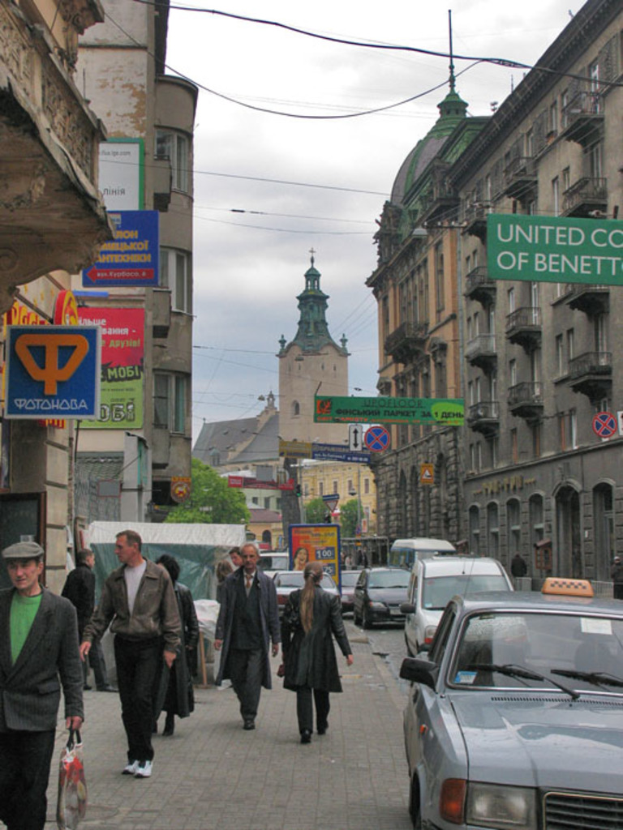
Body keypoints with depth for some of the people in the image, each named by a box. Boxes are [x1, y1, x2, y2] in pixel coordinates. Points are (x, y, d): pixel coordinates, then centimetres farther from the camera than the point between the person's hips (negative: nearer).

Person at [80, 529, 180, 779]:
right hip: (123, 644, 4)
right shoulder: (115, 578, 8)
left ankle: (145, 757, -2)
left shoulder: (159, 576, -2)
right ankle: (135, 755, 16)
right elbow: (102, 613, 12)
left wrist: (170, 646, -4)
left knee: (142, 698, -12)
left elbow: (171, 615, 1)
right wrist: (89, 638, -2)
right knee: (127, 703, 6)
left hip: (149, 645, -4)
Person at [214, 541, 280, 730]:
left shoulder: (266, 582, 4)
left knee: (253, 679, -5)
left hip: (257, 639, -2)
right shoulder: (231, 581, 5)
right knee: (236, 678, 9)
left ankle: (249, 716, 6)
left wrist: (275, 639, 3)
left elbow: (273, 612, 5)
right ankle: (247, 710, 31)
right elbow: (224, 609, 5)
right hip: (236, 639, 2)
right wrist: (220, 635, -1)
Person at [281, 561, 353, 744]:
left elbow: (285, 626, 1)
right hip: (322, 651, 0)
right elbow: (338, 628, -4)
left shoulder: (294, 597, -3)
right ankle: (322, 725, 32)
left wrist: (285, 650, 11)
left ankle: (305, 729, -14)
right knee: (321, 690, 17)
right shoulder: (330, 599, -5)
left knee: (303, 690, -1)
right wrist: (347, 652, 1)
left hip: (300, 650, 0)